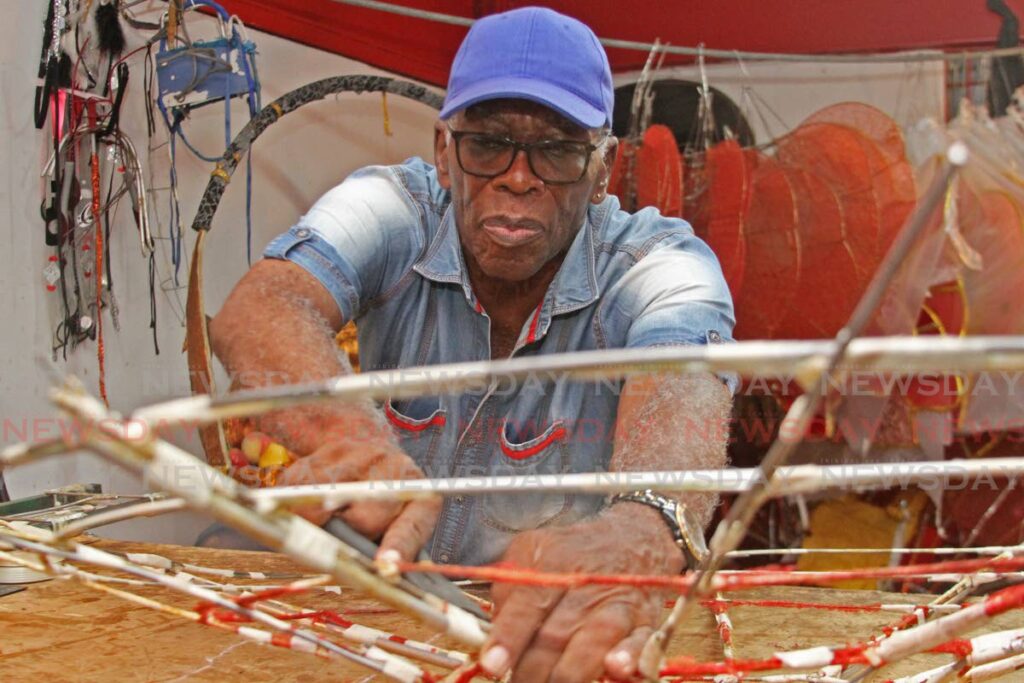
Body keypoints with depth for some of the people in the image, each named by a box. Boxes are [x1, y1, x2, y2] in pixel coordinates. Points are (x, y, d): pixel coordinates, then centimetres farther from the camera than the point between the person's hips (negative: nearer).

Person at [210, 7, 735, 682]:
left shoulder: (664, 266, -14)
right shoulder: (390, 210, -9)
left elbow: (679, 398, -36)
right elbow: (260, 309, -28)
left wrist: (637, 530, -60)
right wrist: (348, 436, -51)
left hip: (572, 622, 1)